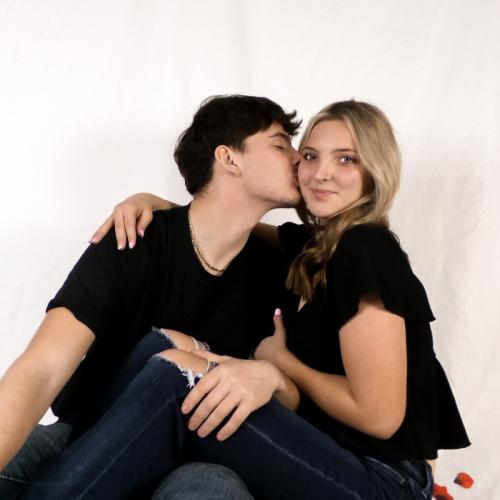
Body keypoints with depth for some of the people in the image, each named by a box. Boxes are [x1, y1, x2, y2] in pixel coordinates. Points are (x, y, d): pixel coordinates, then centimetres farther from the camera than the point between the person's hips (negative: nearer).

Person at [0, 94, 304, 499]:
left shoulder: (269, 270, -3)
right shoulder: (133, 246, -15)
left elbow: (295, 401, -2)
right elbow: (39, 372, -26)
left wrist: (269, 377, -28)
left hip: (187, 460, 4)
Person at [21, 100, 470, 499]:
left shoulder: (367, 253, -15)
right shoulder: (311, 243, 10)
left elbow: (378, 415, -18)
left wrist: (279, 359, -4)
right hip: (328, 457, 8)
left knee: (175, 376, -24)